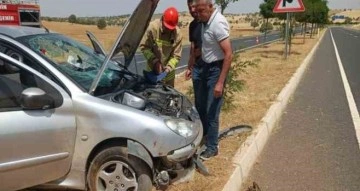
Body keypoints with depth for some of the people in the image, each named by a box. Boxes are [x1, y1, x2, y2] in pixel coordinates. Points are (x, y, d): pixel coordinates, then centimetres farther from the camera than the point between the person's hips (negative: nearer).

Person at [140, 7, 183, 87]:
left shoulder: (177, 33, -14)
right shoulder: (152, 27, -20)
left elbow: (176, 56, -10)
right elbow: (144, 47, -13)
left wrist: (168, 68, -23)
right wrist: (155, 61, -22)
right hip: (152, 70, -1)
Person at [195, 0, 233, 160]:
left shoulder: (218, 23, -24)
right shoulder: (206, 21, 3)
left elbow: (228, 55, -26)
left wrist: (220, 82, -28)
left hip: (215, 70, -9)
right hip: (205, 67, 9)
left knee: (211, 112, -1)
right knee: (201, 105, 21)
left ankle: (212, 148, 14)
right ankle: (202, 134, 42)